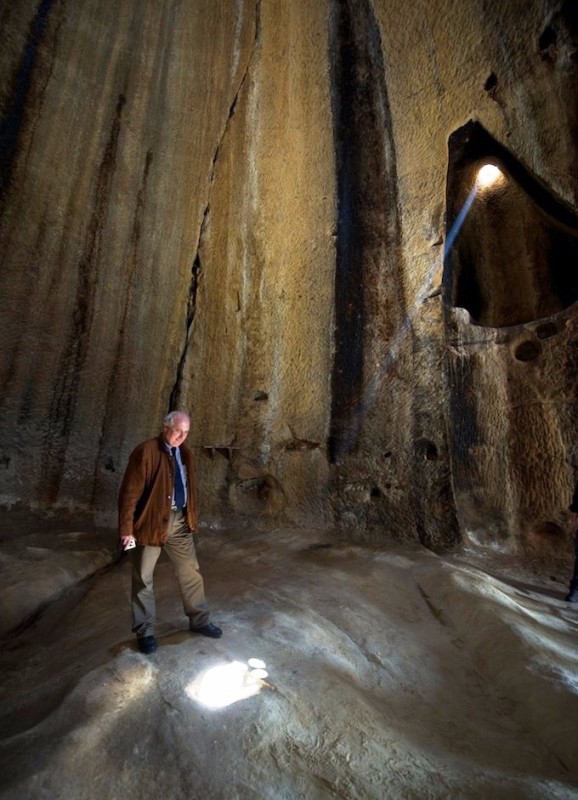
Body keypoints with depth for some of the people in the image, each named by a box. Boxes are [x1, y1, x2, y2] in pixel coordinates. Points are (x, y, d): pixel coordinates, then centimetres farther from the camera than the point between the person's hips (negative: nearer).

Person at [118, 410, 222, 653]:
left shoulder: (185, 453, 4)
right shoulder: (145, 451, -17)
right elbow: (130, 492, -15)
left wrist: (191, 517, 13)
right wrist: (127, 529, -15)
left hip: (180, 521, 6)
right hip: (152, 521, -6)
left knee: (191, 572, 16)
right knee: (143, 579, 12)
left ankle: (199, 620, 35)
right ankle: (145, 632, 32)